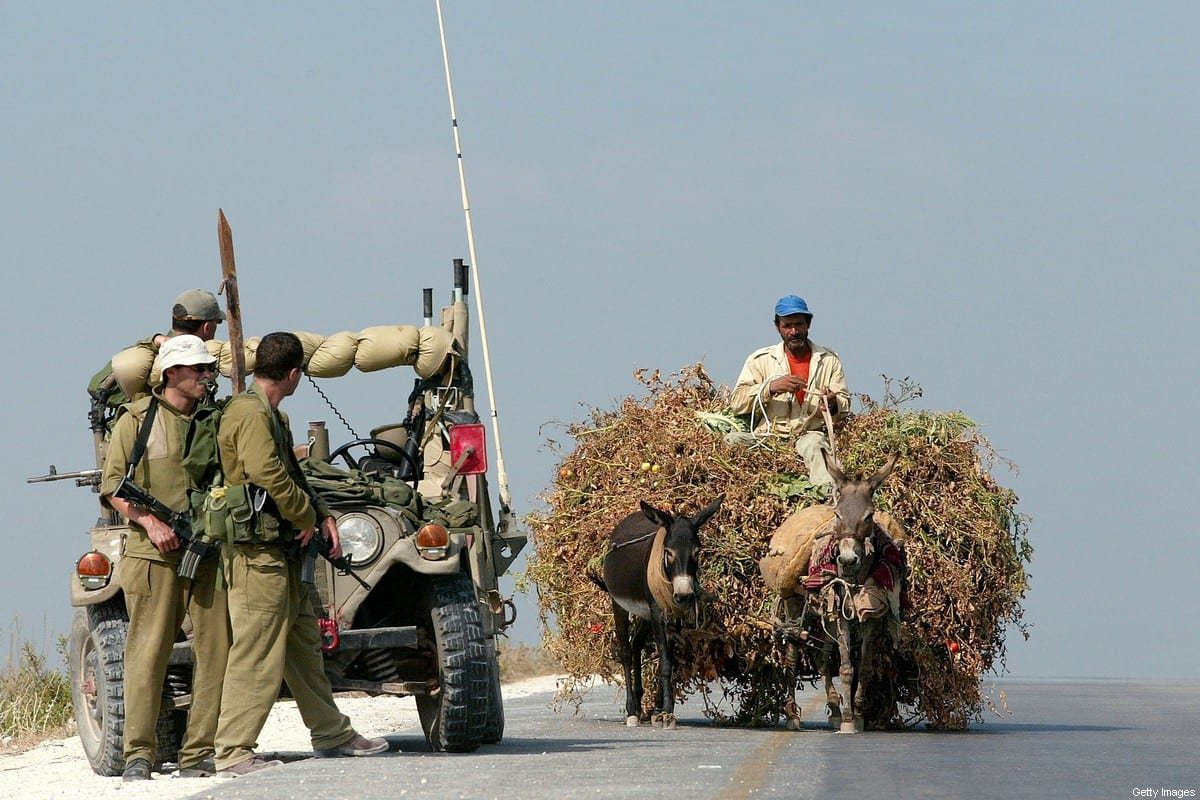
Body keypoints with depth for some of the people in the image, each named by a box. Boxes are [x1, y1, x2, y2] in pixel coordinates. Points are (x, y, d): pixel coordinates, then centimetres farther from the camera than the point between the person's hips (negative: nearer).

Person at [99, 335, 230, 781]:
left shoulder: (215, 422, 16)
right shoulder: (137, 419, 4)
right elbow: (112, 486, 2)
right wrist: (149, 521, -12)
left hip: (209, 555, 4)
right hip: (154, 556, -4)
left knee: (216, 653, 0)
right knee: (148, 655, -6)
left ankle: (198, 755, 5)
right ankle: (138, 756, -2)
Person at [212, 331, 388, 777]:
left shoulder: (271, 414, 20)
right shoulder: (251, 414, -14)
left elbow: (291, 474, 26)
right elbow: (268, 474, -24)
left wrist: (321, 515, 12)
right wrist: (306, 516, -11)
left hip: (280, 551, 11)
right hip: (256, 552, -11)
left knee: (303, 643, 18)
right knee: (257, 653, -11)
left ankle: (331, 733, 28)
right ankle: (232, 752, -10)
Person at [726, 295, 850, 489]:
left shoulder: (829, 360, 15)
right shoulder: (760, 360, 12)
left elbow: (844, 404, 12)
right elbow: (737, 403, 2)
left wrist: (833, 405, -14)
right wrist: (771, 387, -14)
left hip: (809, 434, -1)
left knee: (813, 443, -38)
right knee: (733, 440, -31)